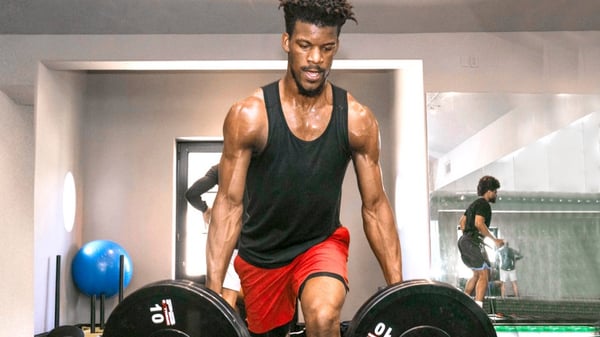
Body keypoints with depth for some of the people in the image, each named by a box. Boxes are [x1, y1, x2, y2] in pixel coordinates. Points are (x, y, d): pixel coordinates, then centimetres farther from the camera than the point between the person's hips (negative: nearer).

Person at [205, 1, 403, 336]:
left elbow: (375, 206, -8)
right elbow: (229, 204, -18)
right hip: (262, 251, 1)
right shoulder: (249, 116, -19)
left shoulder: (358, 120, -14)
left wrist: (398, 289, -11)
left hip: (323, 242, 0)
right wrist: (214, 293, -24)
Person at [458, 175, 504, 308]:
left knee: (477, 274, 20)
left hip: (464, 241, 10)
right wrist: (494, 240, -18)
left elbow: (461, 221, 27)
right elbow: (479, 223, -22)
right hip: (473, 243, -10)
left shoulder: (474, 204, 22)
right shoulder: (483, 204, -9)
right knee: (484, 275, -12)